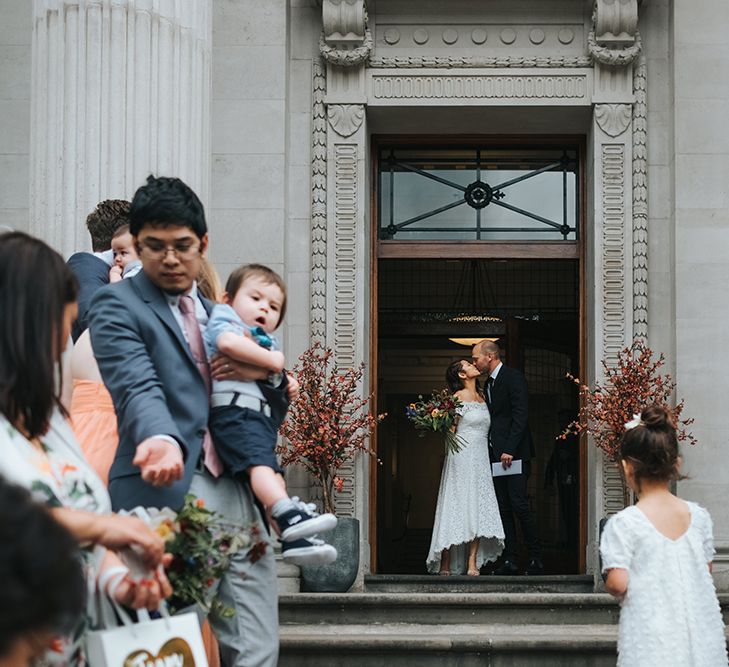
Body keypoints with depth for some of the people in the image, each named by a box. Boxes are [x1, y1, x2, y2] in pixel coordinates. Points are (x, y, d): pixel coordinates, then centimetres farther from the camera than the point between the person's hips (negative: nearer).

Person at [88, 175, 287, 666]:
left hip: (240, 494, 6)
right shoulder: (117, 305, 1)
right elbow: (137, 386, -17)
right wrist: (160, 439, -39)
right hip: (169, 493, -6)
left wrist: (263, 371, 5)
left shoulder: (217, 313, 23)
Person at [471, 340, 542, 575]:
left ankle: (536, 560, -4)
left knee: (519, 504, -11)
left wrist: (510, 450, -21)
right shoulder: (488, 383, 19)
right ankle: (510, 560, 8)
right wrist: (493, 452, 8)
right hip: (496, 455, 9)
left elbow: (520, 416, -16)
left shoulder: (513, 377, -8)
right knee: (503, 508, 6)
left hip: (514, 454, -9)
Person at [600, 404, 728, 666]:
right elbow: (706, 571, 10)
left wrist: (609, 585, 6)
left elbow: (618, 584, -15)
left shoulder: (622, 524, -13)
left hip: (652, 642, -4)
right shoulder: (698, 516, 1)